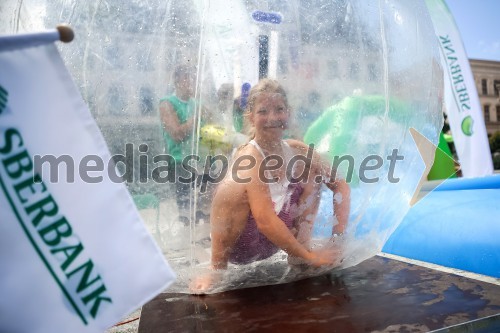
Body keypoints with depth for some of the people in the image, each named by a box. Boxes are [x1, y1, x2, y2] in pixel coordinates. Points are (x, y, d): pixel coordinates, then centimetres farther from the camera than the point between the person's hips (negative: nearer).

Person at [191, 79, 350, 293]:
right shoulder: (249, 157, -24)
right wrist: (309, 256, -28)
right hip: (241, 245, -6)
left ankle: (296, 258, 4)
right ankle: (217, 268, -12)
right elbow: (265, 220, -33)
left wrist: (340, 234, -9)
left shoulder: (298, 151, -5)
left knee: (310, 171, 1)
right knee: (234, 188, -35)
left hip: (274, 239, 6)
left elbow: (340, 185, 1)